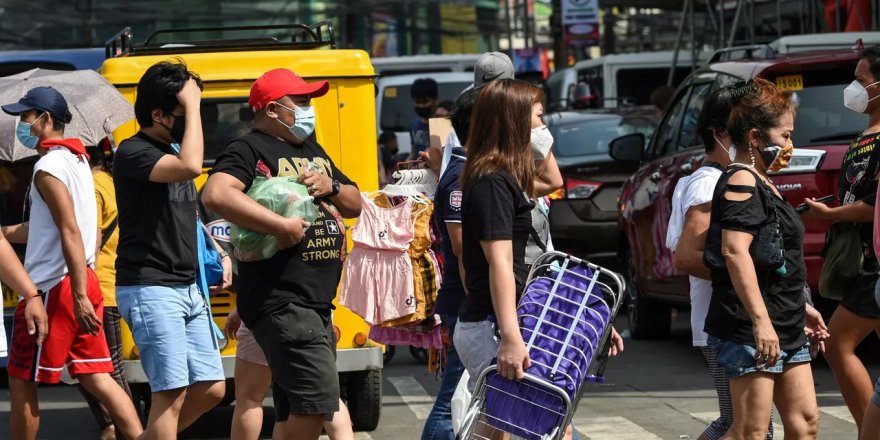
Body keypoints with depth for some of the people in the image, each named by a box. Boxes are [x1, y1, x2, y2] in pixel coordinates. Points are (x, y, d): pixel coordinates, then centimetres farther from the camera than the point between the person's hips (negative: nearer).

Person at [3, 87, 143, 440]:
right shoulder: (78, 160, 14)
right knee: (95, 377, 6)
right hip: (82, 281, 9)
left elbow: (71, 232, -22)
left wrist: (79, 296, -26)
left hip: (54, 289, -9)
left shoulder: (49, 168, -14)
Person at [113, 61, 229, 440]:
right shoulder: (133, 153, -13)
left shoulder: (171, 150, 16)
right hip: (150, 290, -9)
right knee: (172, 393, -11)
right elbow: (191, 167, -32)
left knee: (211, 389, 7)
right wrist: (192, 105, -23)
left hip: (188, 289, 9)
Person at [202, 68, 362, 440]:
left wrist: (331, 187, 1)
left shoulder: (313, 151, 21)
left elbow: (355, 204, 24)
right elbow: (216, 195, -27)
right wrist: (281, 226, -26)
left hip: (318, 304, 9)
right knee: (317, 398, -18)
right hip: (279, 303, -9)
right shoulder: (250, 150, -8)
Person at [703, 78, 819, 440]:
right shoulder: (741, 181, -12)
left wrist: (801, 307, 30)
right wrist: (761, 321, -29)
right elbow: (735, 251, -24)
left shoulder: (762, 184, 19)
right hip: (750, 329, -10)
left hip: (783, 329, 10)